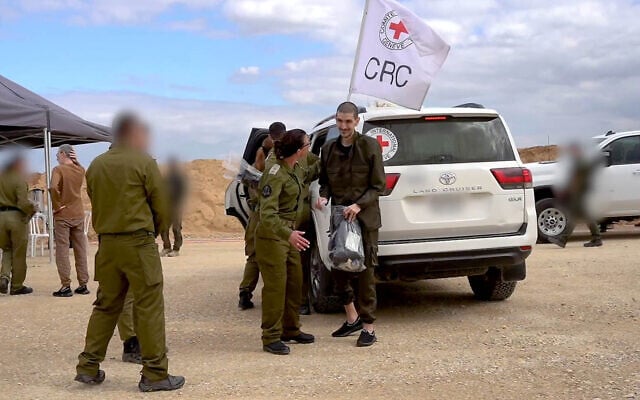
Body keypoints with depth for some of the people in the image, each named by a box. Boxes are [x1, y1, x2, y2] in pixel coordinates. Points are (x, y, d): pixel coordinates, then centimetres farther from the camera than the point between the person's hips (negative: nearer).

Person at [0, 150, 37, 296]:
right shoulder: (20, 180, -12)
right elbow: (23, 203, -20)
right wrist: (33, 209, -3)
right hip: (17, 217, -5)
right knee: (19, 253, 6)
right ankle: (16, 286, 13)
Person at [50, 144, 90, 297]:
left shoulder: (59, 170, -12)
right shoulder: (80, 170, 4)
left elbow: (53, 188, -27)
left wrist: (56, 206, -15)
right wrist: (76, 161, 11)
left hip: (63, 216, -5)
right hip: (78, 215, 5)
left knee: (62, 251, -1)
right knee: (80, 250, 9)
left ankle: (66, 286, -3)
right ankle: (83, 284, 12)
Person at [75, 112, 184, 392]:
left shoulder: (95, 166, 9)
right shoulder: (144, 163, -7)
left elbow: (95, 203, 12)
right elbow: (160, 206, -4)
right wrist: (155, 232, 13)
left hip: (107, 242, 6)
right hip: (139, 241, -6)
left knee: (106, 305, 16)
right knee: (149, 307, 0)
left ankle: (88, 367, 19)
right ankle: (155, 373, 3)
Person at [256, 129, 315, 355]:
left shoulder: (293, 170, 5)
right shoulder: (276, 175, -22)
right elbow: (267, 213, -29)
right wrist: (288, 234, -42)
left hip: (289, 233, 9)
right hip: (272, 235, -9)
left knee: (295, 283, 14)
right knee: (275, 286, -4)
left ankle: (290, 330, 28)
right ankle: (271, 338, 5)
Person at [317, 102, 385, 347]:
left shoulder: (369, 146, -7)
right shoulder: (328, 149, 7)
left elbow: (378, 185, -7)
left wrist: (359, 205, -19)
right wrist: (324, 197, -5)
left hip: (365, 217, -5)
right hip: (339, 217, 5)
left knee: (365, 271, -2)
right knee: (337, 267, 9)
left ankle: (368, 327, 7)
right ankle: (352, 318, 27)